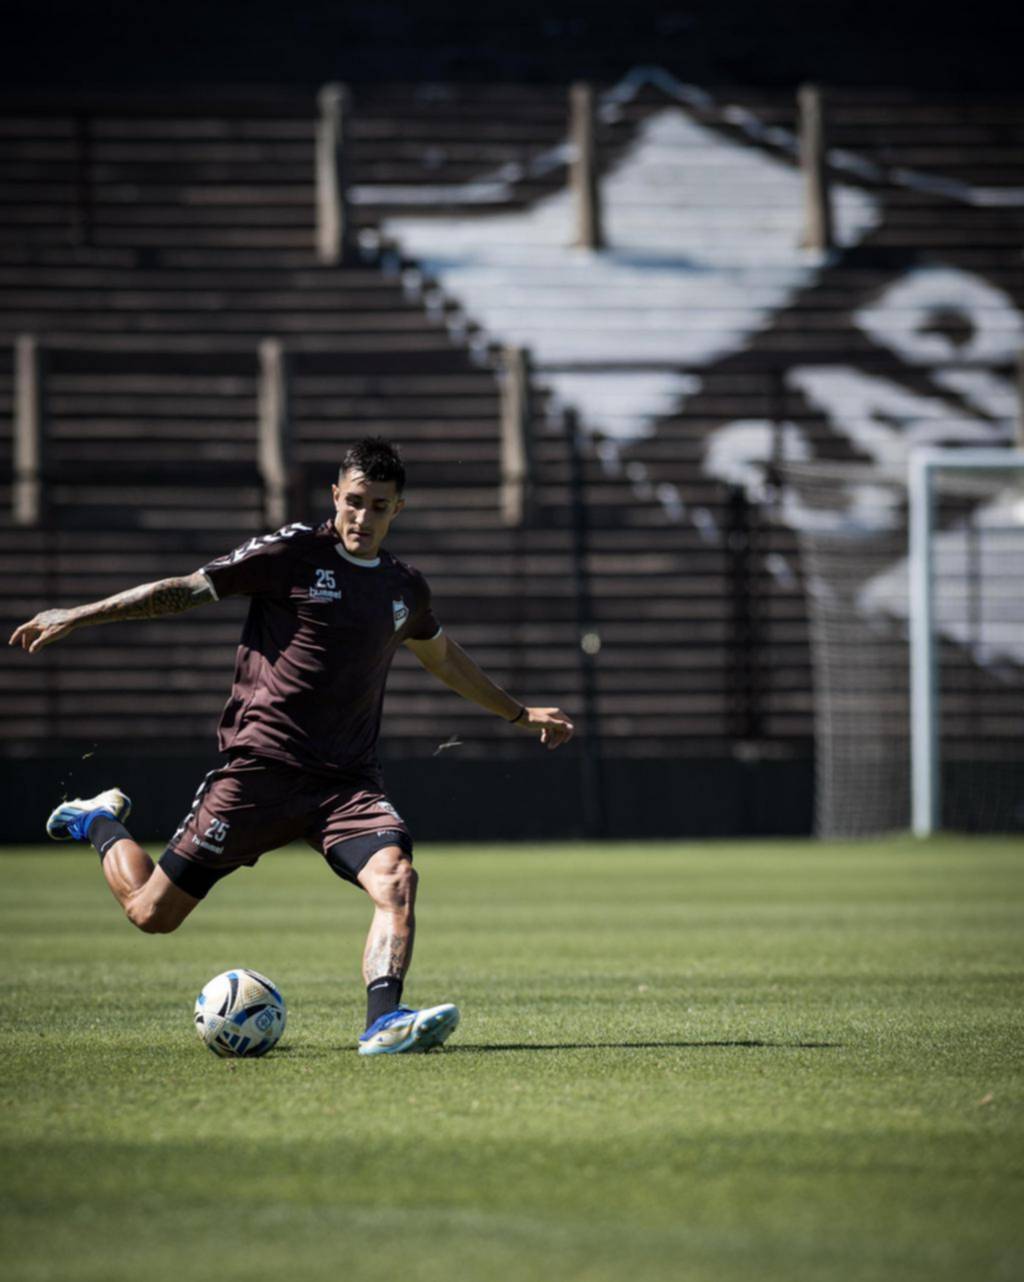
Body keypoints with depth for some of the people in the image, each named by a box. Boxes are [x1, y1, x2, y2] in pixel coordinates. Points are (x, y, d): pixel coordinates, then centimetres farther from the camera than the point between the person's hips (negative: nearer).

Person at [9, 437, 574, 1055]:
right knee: (152, 913, 1)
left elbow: (444, 657, 33)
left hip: (349, 781, 4)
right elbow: (186, 590, -2)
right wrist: (76, 616, -3)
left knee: (397, 877, -26)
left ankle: (384, 1021, -33)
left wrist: (519, 713, 40)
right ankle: (102, 823, 31)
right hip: (262, 767, -4)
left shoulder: (405, 587, 12)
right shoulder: (295, 552, -5)